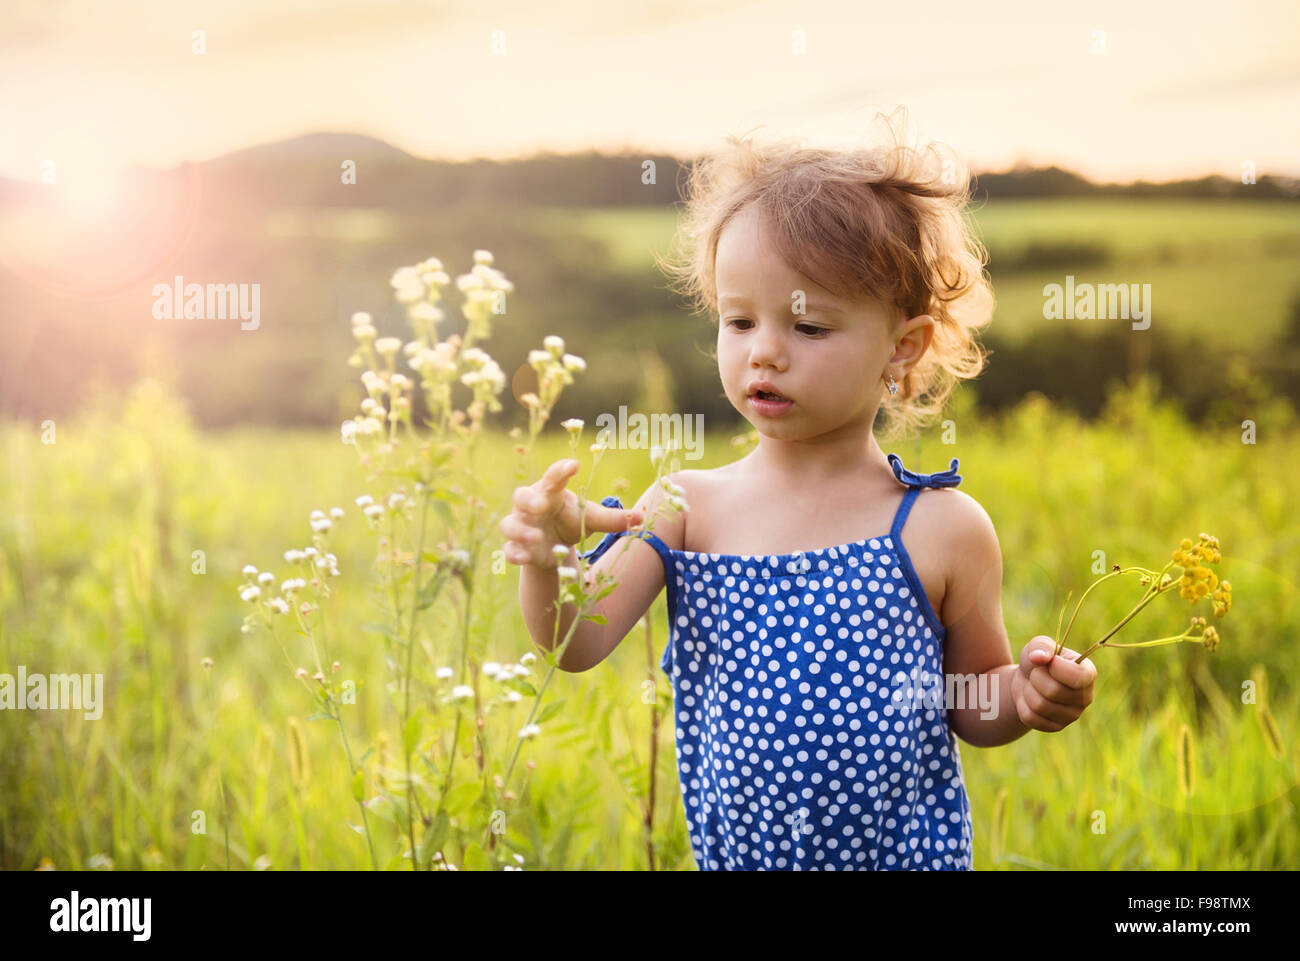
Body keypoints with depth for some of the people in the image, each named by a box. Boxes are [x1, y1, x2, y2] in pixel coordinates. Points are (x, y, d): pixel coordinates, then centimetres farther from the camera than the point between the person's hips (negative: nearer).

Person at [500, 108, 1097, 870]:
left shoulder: (942, 531, -10)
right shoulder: (688, 506, -6)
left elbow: (969, 705, 3)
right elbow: (577, 646, -12)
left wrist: (1028, 697, -17)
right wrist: (548, 560, -29)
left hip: (909, 853, -1)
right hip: (731, 853, 2)